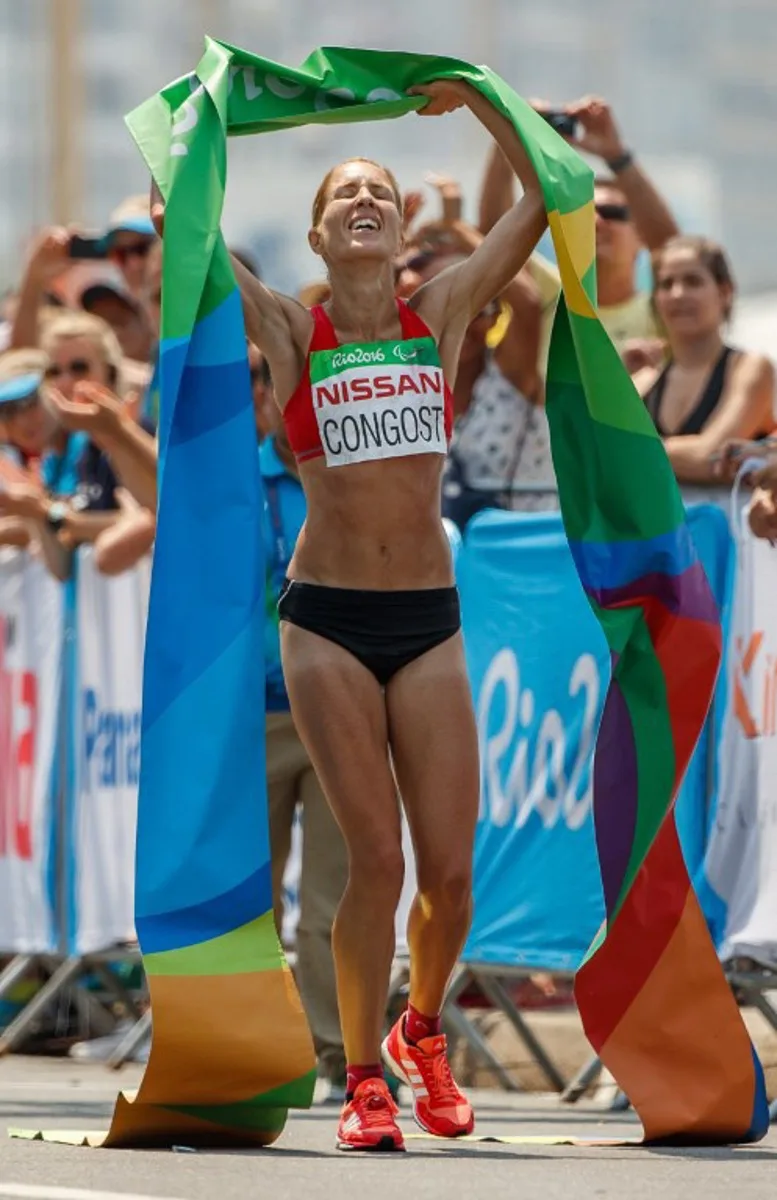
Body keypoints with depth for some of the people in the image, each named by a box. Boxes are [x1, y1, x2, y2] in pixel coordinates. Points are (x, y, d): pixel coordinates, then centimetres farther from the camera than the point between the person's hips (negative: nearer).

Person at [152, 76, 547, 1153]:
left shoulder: (444, 316, 7)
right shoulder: (291, 333, 2)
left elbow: (547, 198, 7)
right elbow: (177, 219, -2)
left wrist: (473, 95, 8)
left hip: (429, 619, 2)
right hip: (327, 618, -2)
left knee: (450, 870, -2)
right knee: (376, 861, -9)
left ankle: (421, 1032, 26)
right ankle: (364, 1079, 8)